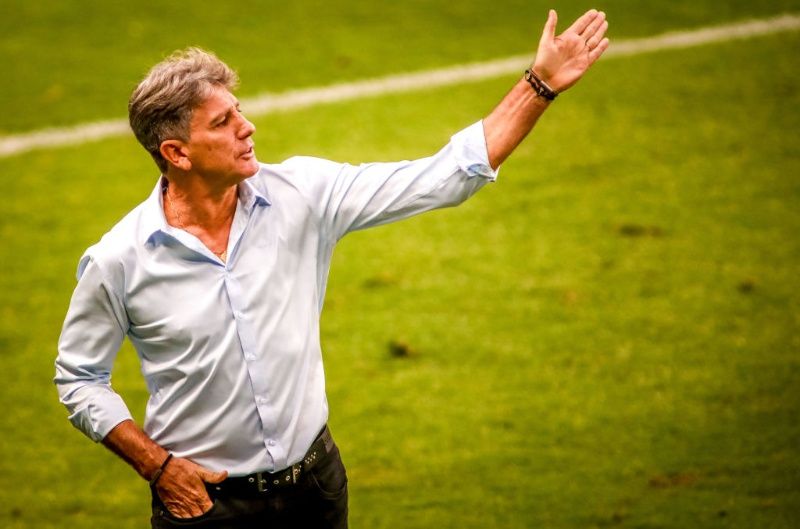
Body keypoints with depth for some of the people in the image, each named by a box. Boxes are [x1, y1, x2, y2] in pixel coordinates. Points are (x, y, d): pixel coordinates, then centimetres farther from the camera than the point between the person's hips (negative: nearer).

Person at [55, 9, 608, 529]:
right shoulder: (118, 261, -14)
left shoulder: (301, 195, -8)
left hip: (317, 482, 3)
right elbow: (79, 379, -1)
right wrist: (157, 465, -10)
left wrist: (541, 85, -11)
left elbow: (441, 179, -7)